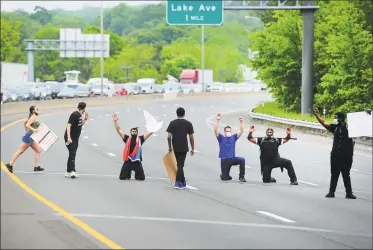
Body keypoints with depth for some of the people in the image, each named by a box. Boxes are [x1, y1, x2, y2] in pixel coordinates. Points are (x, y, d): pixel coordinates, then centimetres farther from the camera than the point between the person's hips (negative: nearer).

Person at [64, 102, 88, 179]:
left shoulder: (79, 115, 10)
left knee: (72, 155, 12)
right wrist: (69, 137, -30)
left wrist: (85, 118, 8)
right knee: (72, 154, -15)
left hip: (75, 138, 9)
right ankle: (72, 171, -21)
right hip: (70, 138, -9)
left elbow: (80, 124, 25)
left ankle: (69, 172, 18)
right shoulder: (74, 115, -17)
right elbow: (69, 125, -23)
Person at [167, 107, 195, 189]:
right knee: (180, 165, 0)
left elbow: (169, 136, -3)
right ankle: (177, 182, -8)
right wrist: (192, 149, 6)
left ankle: (183, 182, 21)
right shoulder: (188, 124, -3)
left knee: (180, 164, 14)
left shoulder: (172, 123, 0)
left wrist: (170, 147, 9)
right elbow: (191, 137, -2)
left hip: (175, 147, 2)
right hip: (184, 148, -2)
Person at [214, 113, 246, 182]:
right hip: (224, 160, -2)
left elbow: (241, 131, 1)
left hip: (233, 159, 2)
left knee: (242, 160, -28)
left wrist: (241, 122, -11)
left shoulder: (233, 137, 9)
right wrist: (217, 120, -21)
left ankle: (241, 176, -17)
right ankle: (223, 175, 38)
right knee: (224, 178, -2)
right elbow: (216, 130, -12)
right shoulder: (221, 138, 2)